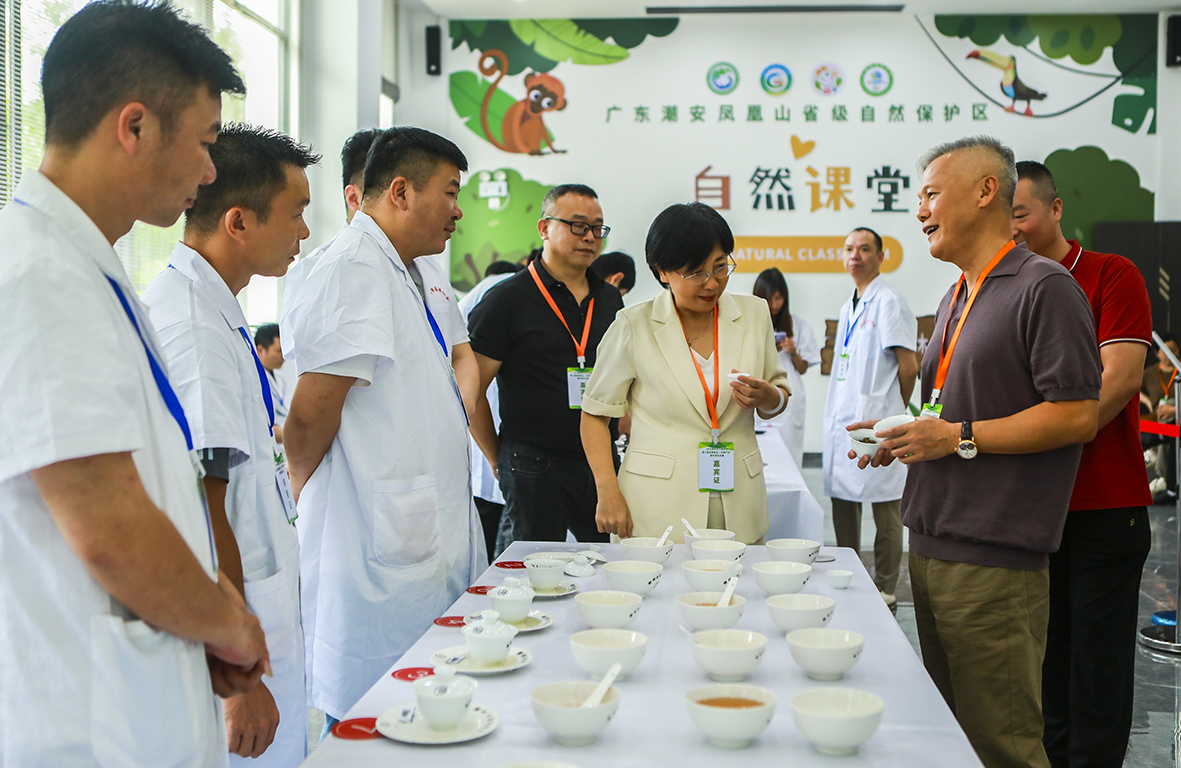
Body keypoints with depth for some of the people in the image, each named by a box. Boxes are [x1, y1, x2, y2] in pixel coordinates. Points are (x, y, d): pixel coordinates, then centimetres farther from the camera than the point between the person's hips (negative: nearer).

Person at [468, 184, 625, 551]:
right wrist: (498, 460, -2)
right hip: (534, 469, -5)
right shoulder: (508, 300, -5)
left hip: (602, 465, 5)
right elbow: (469, 392, -5)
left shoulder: (610, 300, 12)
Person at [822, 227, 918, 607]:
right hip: (842, 420, 9)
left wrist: (894, 412, -1)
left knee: (884, 507, -1)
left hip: (875, 422, -9)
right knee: (843, 503, 13)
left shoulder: (889, 302, -10)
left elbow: (909, 366, -11)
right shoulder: (848, 307, 17)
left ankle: (884, 591, 8)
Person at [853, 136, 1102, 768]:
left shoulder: (1045, 286, -9)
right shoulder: (957, 299, 19)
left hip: (994, 561, -9)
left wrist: (959, 438, -16)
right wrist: (902, 437, 9)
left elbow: (1077, 415, -16)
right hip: (932, 546, 9)